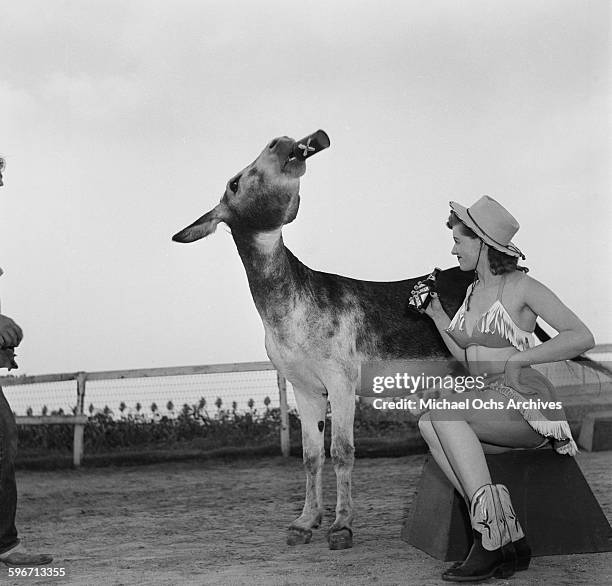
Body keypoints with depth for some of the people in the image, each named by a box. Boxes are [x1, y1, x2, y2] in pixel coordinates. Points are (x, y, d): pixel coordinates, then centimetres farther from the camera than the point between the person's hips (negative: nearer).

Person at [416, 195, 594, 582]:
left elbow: (582, 337, -14)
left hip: (527, 403, -7)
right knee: (430, 426, -24)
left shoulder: (522, 286, -5)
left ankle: (492, 535, -31)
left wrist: (516, 360, -18)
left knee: (441, 415, -30)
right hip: (487, 403, 7)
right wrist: (438, 316, 15)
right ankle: (507, 537, -26)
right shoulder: (473, 292, 17)